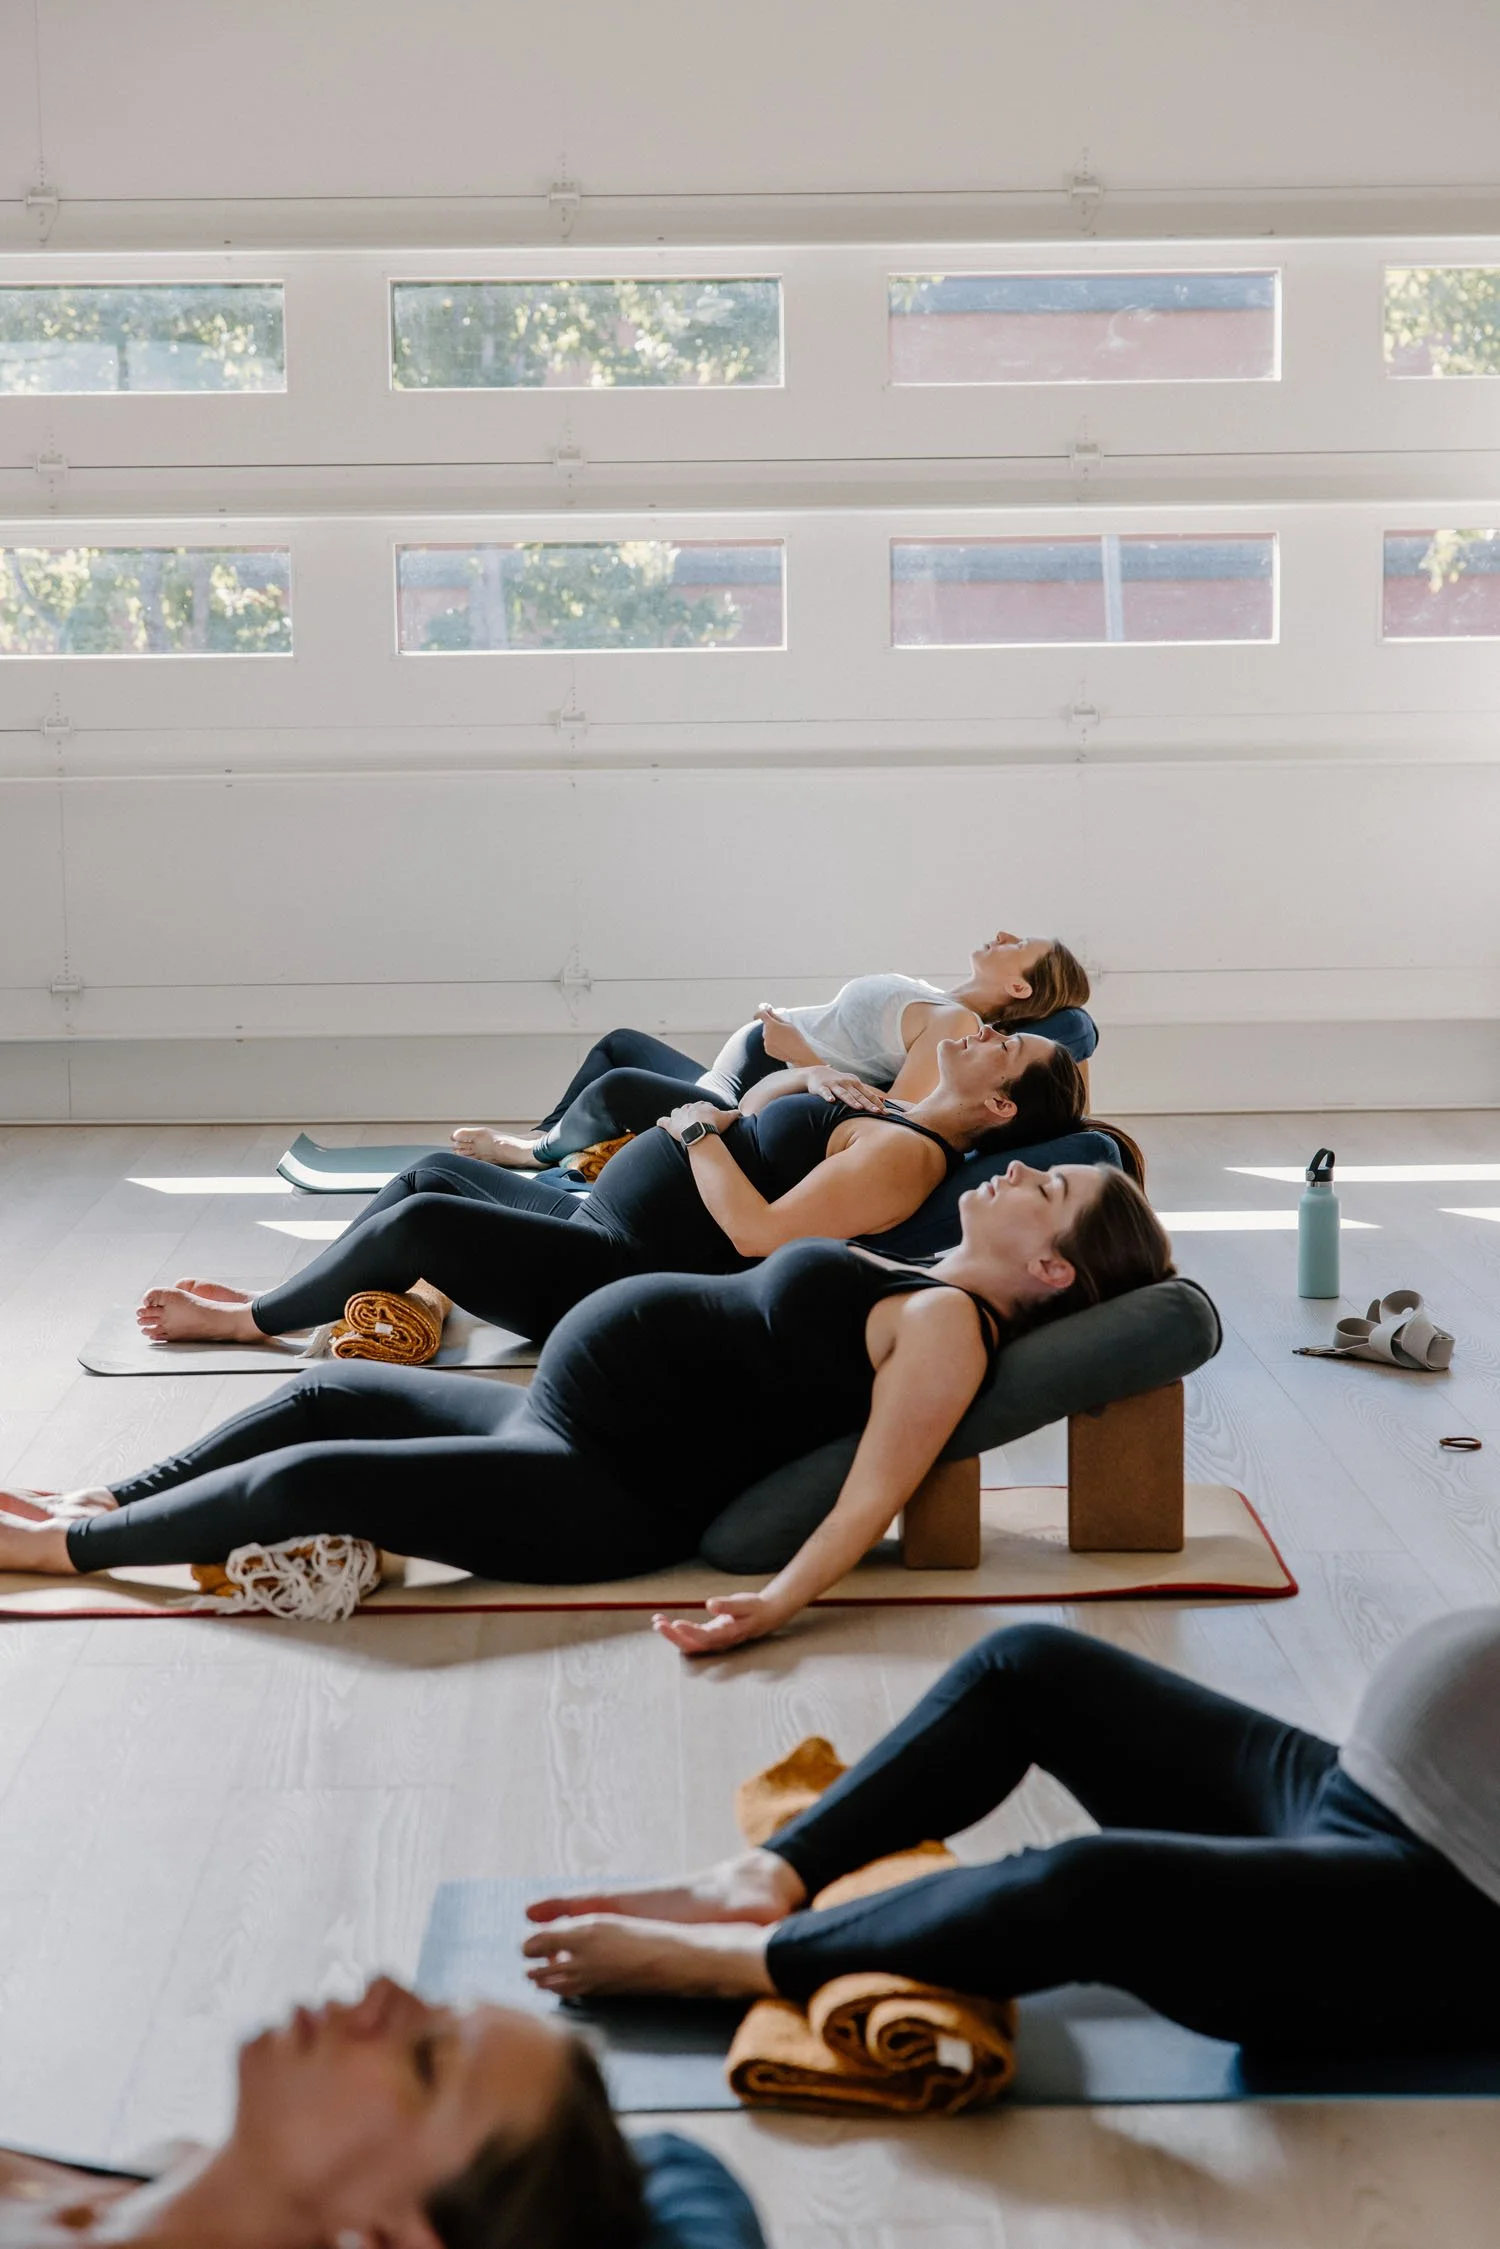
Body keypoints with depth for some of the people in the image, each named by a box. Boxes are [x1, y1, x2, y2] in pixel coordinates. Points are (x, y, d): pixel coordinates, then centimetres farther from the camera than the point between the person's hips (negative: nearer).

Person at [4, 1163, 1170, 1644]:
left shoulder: (947, 1322, -17)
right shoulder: (921, 1285, 10)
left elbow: (875, 1490, -27)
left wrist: (779, 1599, -38)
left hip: (599, 1493, -10)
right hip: (559, 1422, 10)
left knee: (306, 1480, -16)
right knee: (331, 1393, 18)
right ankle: (102, 1504, 29)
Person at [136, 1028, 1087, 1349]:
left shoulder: (906, 1156, -19)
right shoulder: (885, 1111, 10)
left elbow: (756, 1233, -27)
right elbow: (771, 1116, 28)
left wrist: (702, 1130, -14)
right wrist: (808, 1077, 6)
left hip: (616, 1279, -11)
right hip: (596, 1220, 11)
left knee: (419, 1221, -17)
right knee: (434, 1173, 16)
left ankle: (251, 1320, 4)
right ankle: (279, 1301, 23)